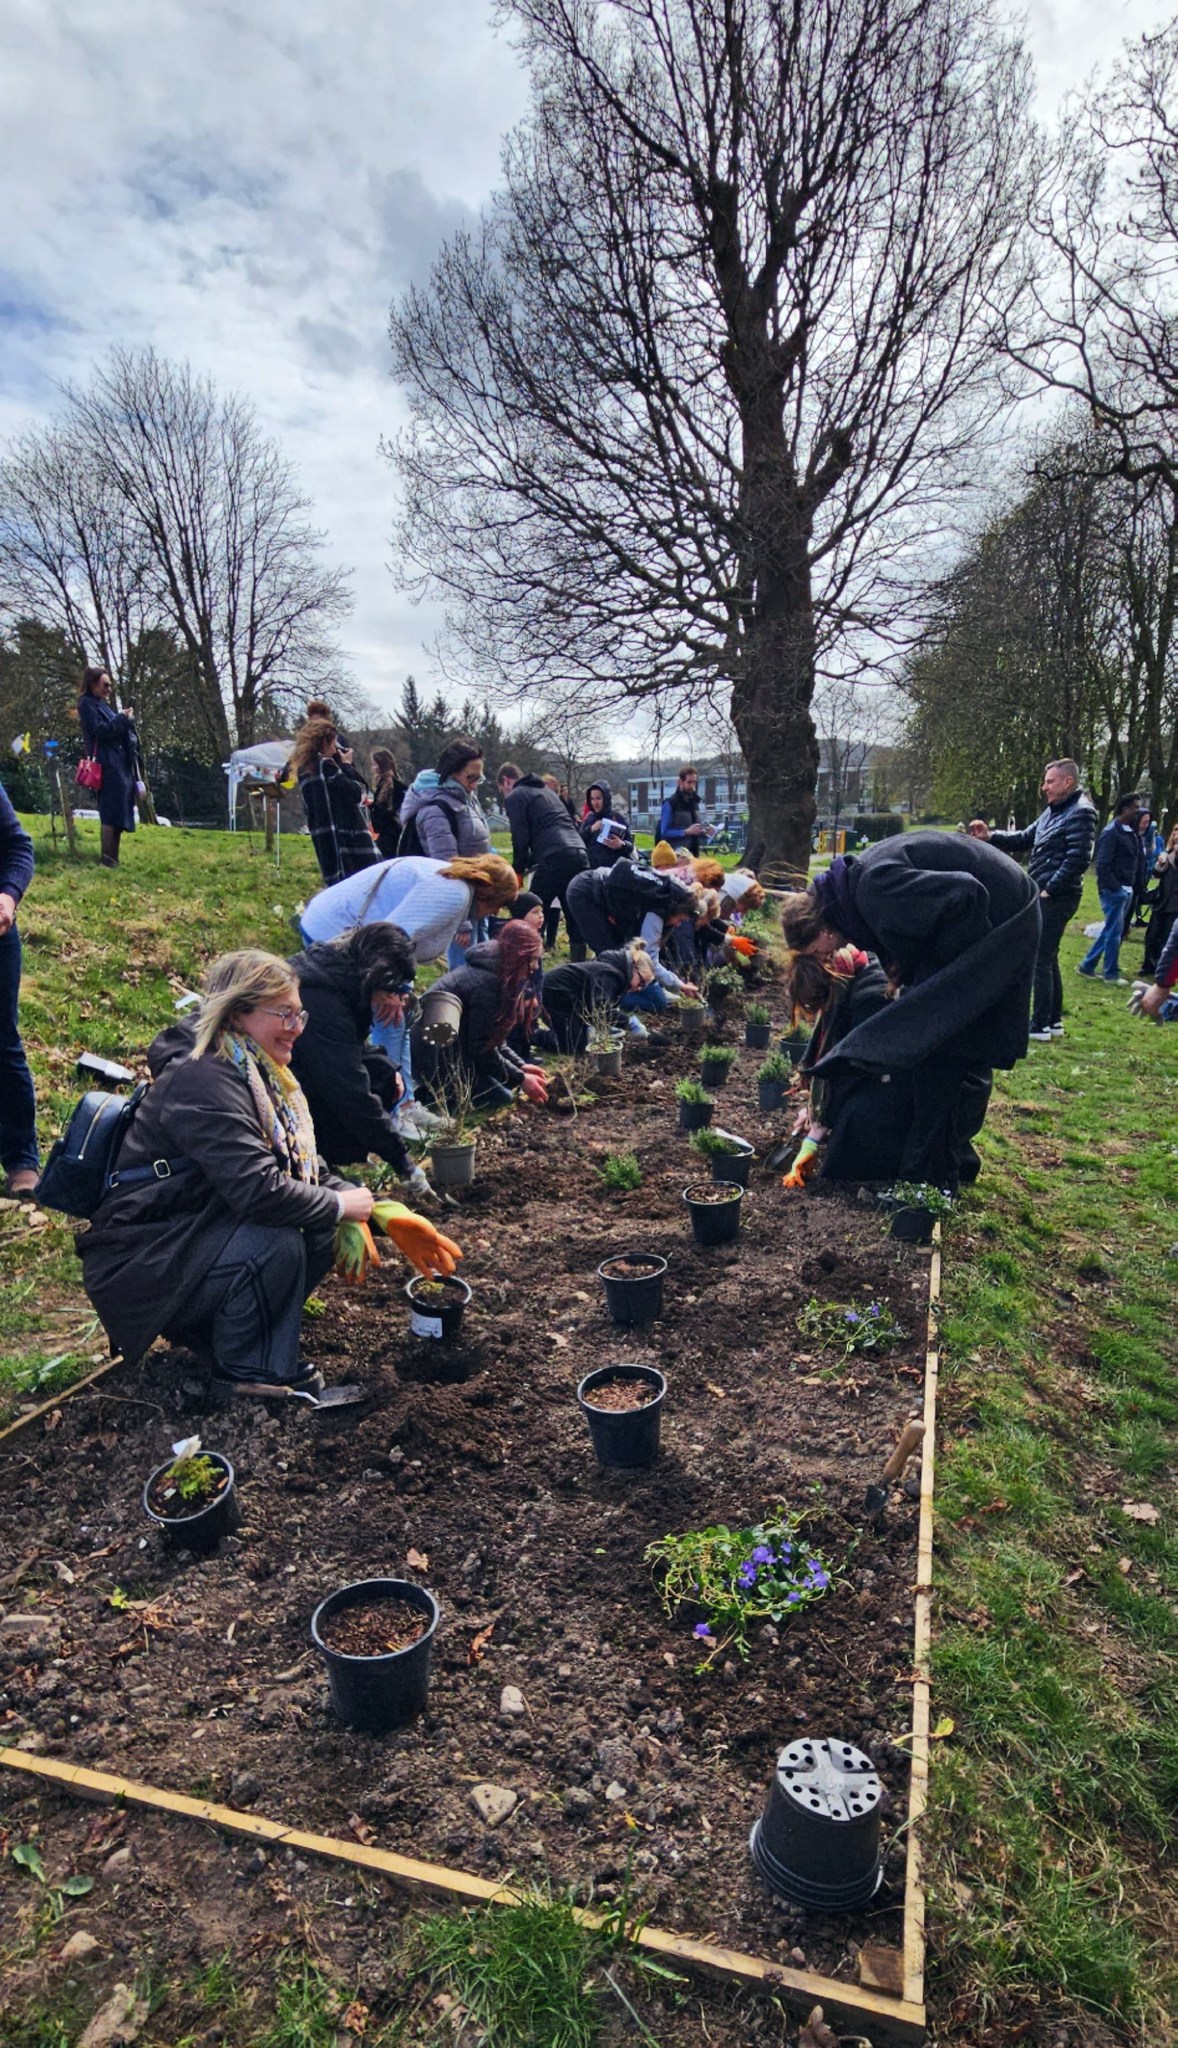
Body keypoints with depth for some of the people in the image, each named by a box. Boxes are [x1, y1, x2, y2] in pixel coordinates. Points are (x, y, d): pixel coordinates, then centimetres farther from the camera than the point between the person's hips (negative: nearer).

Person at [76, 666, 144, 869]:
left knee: (117, 814, 7)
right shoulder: (87, 704, -3)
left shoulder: (103, 704, 24)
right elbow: (98, 729, -15)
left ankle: (112, 859, 10)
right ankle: (107, 860, -17)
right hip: (107, 763, -9)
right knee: (112, 813, -15)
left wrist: (125, 719, 5)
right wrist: (122, 719, -10)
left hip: (120, 763, 9)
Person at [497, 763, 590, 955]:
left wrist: (518, 870, 11)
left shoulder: (514, 797, 6)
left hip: (554, 858, -7)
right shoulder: (546, 791, 30)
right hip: (579, 854, 7)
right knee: (575, 917, 11)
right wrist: (530, 863, 29)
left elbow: (521, 837, -3)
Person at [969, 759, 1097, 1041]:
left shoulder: (1081, 812, -14)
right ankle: (1054, 1020, 24)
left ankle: (1040, 1025, 2)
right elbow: (1024, 840, 19)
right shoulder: (1053, 811, 15)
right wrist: (990, 836, 6)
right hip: (1043, 894, 10)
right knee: (1048, 958, 15)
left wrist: (1050, 889, -17)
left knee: (1040, 959, -5)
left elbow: (1078, 859, -21)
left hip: (1056, 898, -10)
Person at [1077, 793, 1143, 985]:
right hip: (1114, 890, -8)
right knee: (1115, 930, -1)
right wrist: (1114, 888, -16)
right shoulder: (1111, 832, -13)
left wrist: (1134, 886, 1)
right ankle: (1111, 974, 9)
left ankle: (1087, 965, 21)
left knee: (1110, 929, 13)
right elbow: (1102, 865, -17)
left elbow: (1138, 860, 13)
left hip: (1126, 889, 8)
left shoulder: (1131, 831, 12)